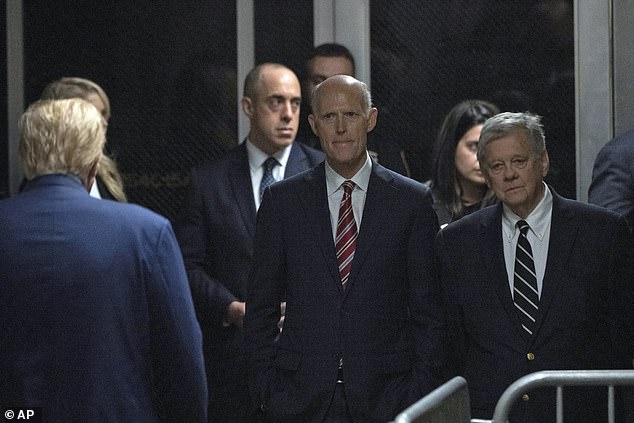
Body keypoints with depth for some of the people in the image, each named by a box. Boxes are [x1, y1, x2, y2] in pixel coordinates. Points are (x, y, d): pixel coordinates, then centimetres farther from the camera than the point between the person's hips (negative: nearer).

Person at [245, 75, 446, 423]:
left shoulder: (413, 201, 4)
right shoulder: (282, 200, 7)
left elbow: (428, 311, 4)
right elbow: (261, 306, 8)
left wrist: (424, 394, -3)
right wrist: (265, 390, 0)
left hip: (386, 394, 0)